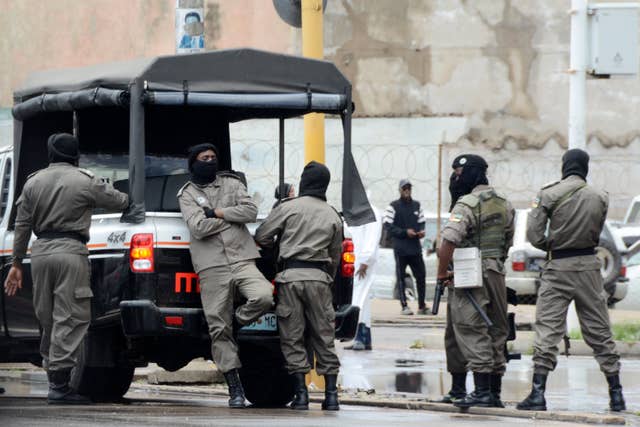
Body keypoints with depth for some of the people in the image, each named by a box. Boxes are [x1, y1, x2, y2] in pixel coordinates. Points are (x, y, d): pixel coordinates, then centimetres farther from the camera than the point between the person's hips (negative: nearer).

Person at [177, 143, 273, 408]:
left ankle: (239, 320, 5)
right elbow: (198, 228, -7)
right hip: (212, 267, -1)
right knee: (219, 329, -4)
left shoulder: (232, 184, 15)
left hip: (242, 259, 1)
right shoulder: (187, 194, 9)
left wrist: (217, 213, -4)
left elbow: (251, 211, -1)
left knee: (264, 297, -28)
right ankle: (235, 388, 3)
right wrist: (232, 216, -1)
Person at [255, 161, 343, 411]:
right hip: (319, 278, 2)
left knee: (292, 337, 3)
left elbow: (261, 237, 4)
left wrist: (275, 245, 25)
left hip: (291, 277, -2)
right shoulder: (333, 217, 11)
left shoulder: (289, 207, 1)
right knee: (324, 337, 7)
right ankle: (331, 394, 4)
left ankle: (301, 393, -3)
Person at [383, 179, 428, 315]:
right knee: (401, 277, 0)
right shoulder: (393, 207, -2)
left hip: (415, 248, 4)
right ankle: (404, 306, 4)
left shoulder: (416, 205, 14)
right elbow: (389, 227, -7)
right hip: (400, 248, -4)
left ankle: (422, 306, 12)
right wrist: (405, 232, -16)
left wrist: (421, 231, -1)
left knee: (421, 275, 4)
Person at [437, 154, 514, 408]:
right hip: (497, 273, 8)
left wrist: (442, 273, -13)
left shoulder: (467, 205, -14)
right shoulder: (504, 205, 12)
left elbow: (449, 241, -23)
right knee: (496, 332, 12)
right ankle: (495, 393, 15)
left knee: (473, 332, -7)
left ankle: (482, 392, -13)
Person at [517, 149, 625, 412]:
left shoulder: (548, 195, -8)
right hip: (589, 267, 3)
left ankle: (538, 394, -11)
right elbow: (596, 233, 9)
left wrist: (549, 246, 8)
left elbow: (533, 234, -10)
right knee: (599, 331, 9)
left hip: (558, 269, -2)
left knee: (547, 330, -2)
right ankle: (616, 395, 11)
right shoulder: (600, 198, 1)